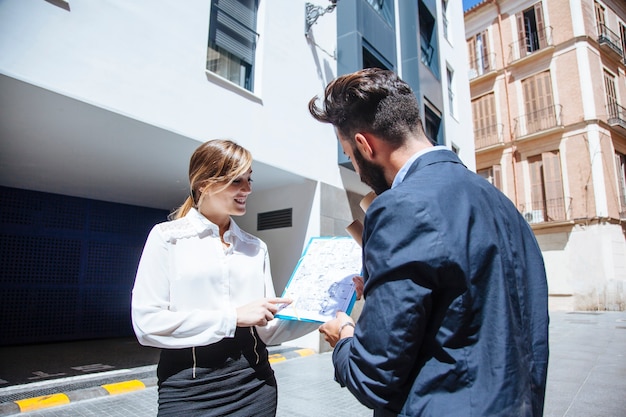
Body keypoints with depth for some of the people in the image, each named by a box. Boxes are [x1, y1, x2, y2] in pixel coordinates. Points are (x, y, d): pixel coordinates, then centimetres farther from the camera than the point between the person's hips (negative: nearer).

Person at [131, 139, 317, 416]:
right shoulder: (167, 237, -5)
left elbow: (267, 329, 3)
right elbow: (147, 322, -13)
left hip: (254, 384, 4)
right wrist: (233, 316, -18)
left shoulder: (256, 247, 5)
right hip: (189, 390, -3)